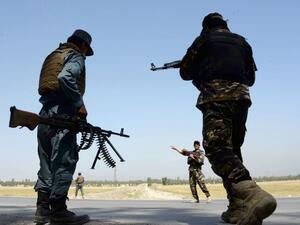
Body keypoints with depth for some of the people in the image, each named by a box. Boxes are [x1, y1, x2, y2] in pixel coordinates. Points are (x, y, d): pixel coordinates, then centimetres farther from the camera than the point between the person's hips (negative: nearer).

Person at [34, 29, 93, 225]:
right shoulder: (76, 56, 1)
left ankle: (43, 209, 9)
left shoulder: (53, 56, 26)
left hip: (45, 112, 8)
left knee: (48, 163, 9)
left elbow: (48, 86, 18)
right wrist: (80, 104, -14)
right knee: (64, 162, -7)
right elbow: (65, 78, -20)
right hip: (62, 114, -8)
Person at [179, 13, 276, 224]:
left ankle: (252, 194, -41)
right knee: (232, 150, 12)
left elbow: (185, 72, 11)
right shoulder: (242, 41, 23)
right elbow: (251, 78, 24)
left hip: (217, 98, -5)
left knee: (218, 149, -17)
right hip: (241, 97, 6)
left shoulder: (204, 39, 11)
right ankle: (238, 208, 6)